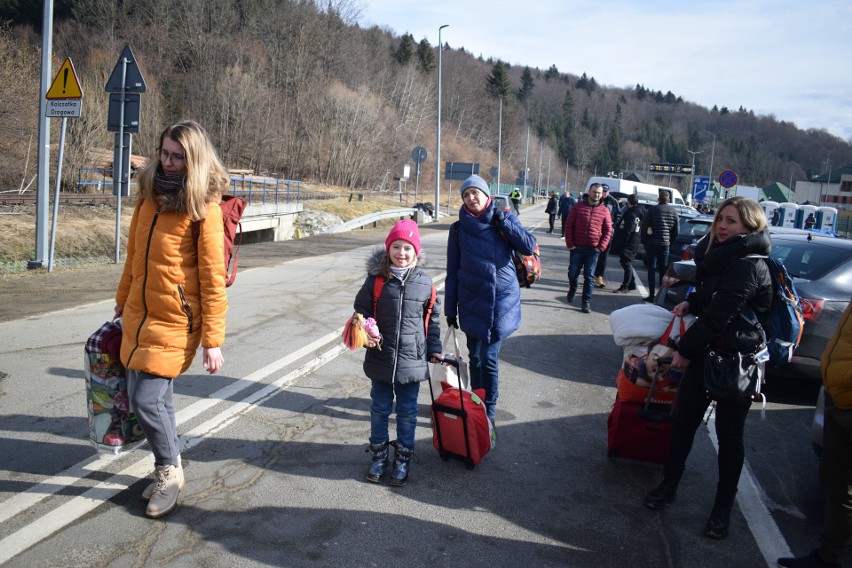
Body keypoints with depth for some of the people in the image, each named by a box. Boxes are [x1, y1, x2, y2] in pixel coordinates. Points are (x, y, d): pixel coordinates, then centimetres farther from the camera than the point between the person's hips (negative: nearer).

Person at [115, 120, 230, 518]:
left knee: (146, 400, -7)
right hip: (139, 316, 6)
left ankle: (170, 471, 18)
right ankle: (169, 470, 33)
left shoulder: (204, 209, -14)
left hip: (175, 322, -6)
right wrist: (123, 299, 24)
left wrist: (212, 341, -15)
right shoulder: (149, 195, 6)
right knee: (158, 397, 14)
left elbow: (213, 280, -15)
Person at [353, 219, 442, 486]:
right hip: (381, 358, 0)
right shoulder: (376, 279, -6)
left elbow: (432, 319, 9)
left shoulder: (424, 282, -2)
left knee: (407, 412, 11)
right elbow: (361, 309, 3)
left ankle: (402, 459, 26)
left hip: (412, 360, 0)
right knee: (380, 409, 14)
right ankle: (378, 455, 31)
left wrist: (434, 349, 11)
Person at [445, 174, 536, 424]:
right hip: (472, 303, 1)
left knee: (488, 359, -2)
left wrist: (503, 222, -12)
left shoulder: (504, 219, 4)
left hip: (502, 302, -1)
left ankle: (488, 411, 11)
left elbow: (529, 246, -7)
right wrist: (450, 309, 6)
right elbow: (452, 271, 6)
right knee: (476, 358, 7)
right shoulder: (459, 228, 5)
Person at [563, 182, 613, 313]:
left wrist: (601, 247, -5)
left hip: (593, 250, 0)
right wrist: (570, 244, -6)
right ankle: (572, 288, 38)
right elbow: (568, 226, 0)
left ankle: (586, 302, 7)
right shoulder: (578, 207, 0)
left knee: (588, 277, 1)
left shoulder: (604, 210, 2)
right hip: (577, 248, 0)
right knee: (572, 273, 7)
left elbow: (608, 230, 4)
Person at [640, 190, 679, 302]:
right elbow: (676, 231, 9)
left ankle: (651, 295, -5)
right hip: (665, 244, 3)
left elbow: (644, 227, -8)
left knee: (652, 269, 0)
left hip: (652, 243, -3)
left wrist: (643, 241, 3)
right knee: (663, 270, 12)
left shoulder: (652, 210, -7)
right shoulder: (674, 211, 6)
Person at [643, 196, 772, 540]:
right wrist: (691, 303, 1)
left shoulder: (748, 266, -21)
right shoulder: (722, 255, 9)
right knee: (684, 420, 13)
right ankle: (669, 485, 29)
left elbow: (719, 315, -23)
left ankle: (723, 508, 20)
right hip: (706, 352, 8)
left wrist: (685, 350, -15)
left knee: (729, 435, 5)